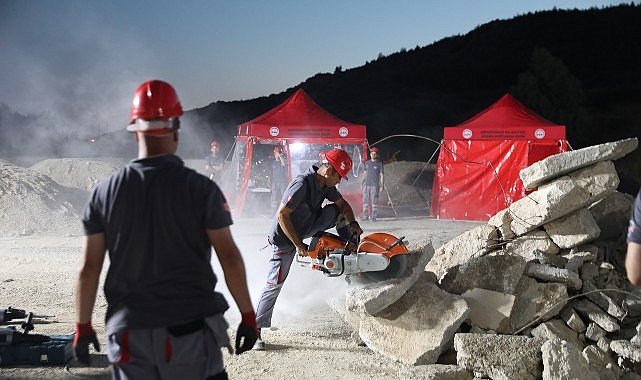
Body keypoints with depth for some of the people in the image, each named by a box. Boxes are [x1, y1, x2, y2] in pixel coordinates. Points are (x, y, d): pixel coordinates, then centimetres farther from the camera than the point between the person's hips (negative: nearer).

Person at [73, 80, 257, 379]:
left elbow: (88, 267, 3)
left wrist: (83, 326, 12)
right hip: (190, 329, -2)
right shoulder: (201, 188, -6)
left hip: (129, 332, 2)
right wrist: (247, 315, 4)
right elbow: (229, 257, -6)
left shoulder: (104, 193, 2)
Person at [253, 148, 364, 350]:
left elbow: (342, 203, 9)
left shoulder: (325, 184, -5)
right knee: (275, 284, -9)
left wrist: (353, 223, -11)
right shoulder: (302, 184, -30)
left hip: (306, 228, 8)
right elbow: (281, 215, -30)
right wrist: (298, 245, -28)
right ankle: (256, 328, -3)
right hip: (285, 237, -8)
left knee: (338, 211, 0)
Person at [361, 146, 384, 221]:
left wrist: (382, 185, -6)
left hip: (375, 185, -4)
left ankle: (374, 217, -3)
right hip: (366, 184, 4)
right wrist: (362, 182, 14)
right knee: (365, 201, 2)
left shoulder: (379, 164, 3)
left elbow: (382, 175, 1)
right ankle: (365, 216, 7)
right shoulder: (367, 163, 15)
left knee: (374, 201, -5)